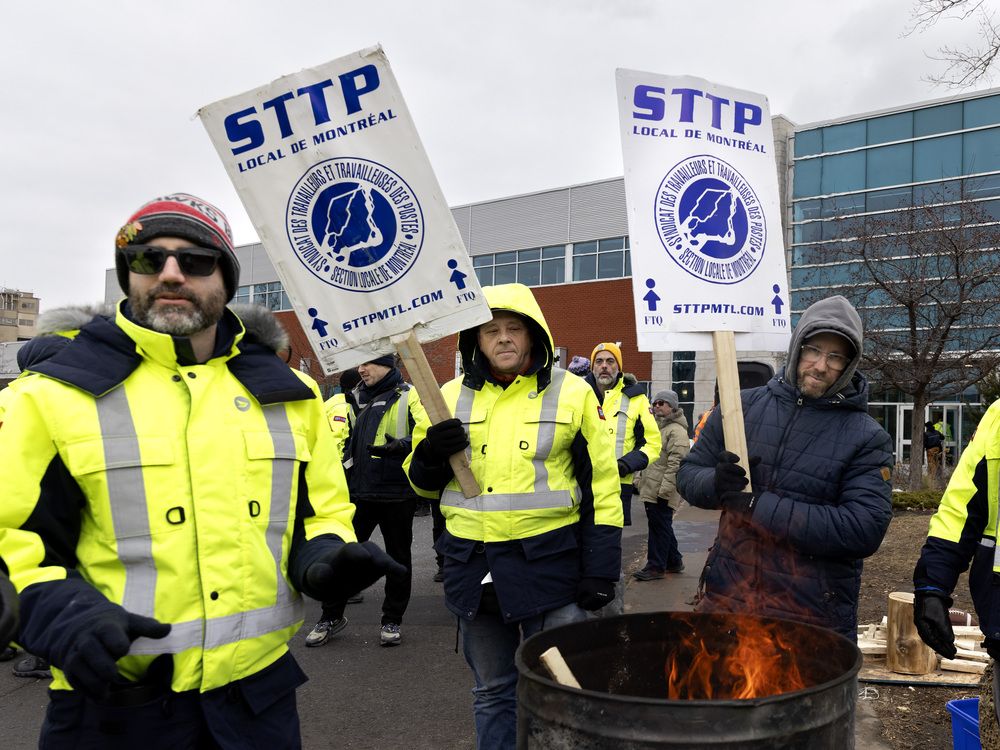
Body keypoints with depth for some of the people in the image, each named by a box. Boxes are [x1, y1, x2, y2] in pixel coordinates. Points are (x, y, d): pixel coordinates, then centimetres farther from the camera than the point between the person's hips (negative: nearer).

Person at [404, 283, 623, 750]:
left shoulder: (572, 393, -2)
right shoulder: (451, 397, 6)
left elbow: (602, 486, -2)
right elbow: (423, 483, 13)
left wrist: (600, 569, -6)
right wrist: (430, 453, -10)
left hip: (548, 565, -3)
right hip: (473, 568, 3)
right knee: (492, 693, 17)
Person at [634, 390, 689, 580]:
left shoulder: (677, 430, -13)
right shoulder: (657, 426, 20)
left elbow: (676, 463, -20)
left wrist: (665, 489, -24)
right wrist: (641, 481, 22)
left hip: (662, 493, -10)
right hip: (651, 489, 10)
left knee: (659, 527, -3)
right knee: (662, 526, 16)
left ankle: (656, 566, 3)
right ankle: (674, 561, 27)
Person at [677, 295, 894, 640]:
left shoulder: (867, 438, -6)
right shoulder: (743, 405, 2)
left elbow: (865, 530, -17)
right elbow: (688, 474, 7)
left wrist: (758, 505, -20)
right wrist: (717, 484, -17)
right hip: (725, 599, 3)